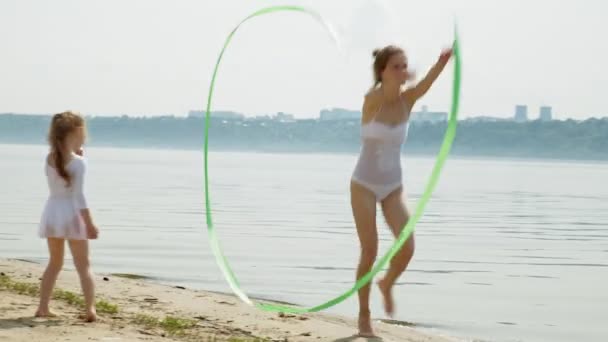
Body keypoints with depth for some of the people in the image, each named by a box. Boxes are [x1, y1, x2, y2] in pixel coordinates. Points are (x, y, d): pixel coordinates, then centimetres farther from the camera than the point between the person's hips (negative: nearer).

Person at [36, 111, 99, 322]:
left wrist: (76, 154, 10)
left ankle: (43, 307, 15)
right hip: (71, 213, -5)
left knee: (55, 263, 19)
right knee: (83, 265, 1)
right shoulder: (77, 162, -14)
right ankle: (90, 309, -8)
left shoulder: (50, 159, 3)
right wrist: (89, 224, -16)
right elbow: (79, 196, -18)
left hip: (52, 212, 5)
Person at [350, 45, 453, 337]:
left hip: (393, 187, 4)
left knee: (407, 246, -13)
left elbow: (423, 88, -29)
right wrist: (400, 80, -58)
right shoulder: (372, 100, -15)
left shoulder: (407, 100, -7)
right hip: (364, 186, -4)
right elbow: (385, 92, -37)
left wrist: (443, 62, -48)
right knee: (370, 251, -6)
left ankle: (387, 284, 20)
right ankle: (364, 316, 13)